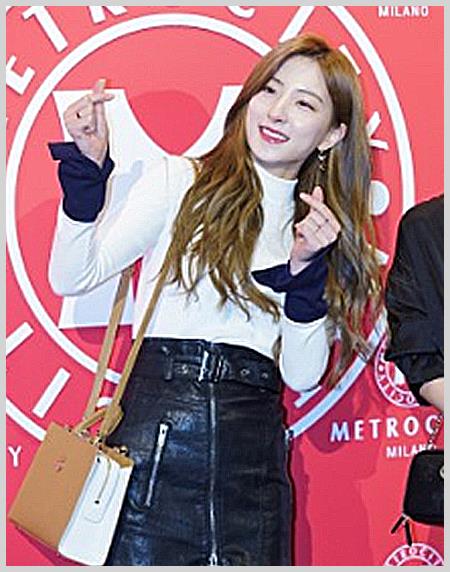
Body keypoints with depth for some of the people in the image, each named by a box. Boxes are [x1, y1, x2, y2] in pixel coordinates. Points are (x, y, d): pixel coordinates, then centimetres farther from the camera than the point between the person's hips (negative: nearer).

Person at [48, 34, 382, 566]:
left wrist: (307, 268, -8)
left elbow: (301, 376, 3)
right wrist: (88, 168, -13)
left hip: (256, 451, 3)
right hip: (155, 418, -3)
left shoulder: (324, 227, 13)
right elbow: (72, 277, -4)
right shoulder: (179, 179, 4)